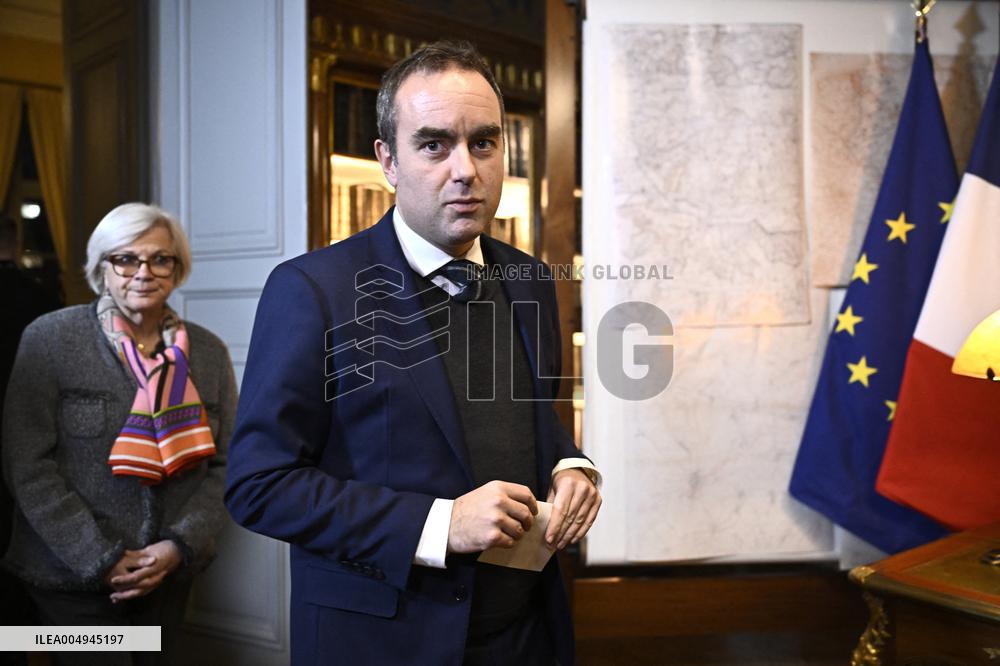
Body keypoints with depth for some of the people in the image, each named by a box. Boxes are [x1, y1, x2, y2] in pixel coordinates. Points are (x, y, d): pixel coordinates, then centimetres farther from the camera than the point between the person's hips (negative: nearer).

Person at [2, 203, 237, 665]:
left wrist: (180, 545, -10)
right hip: (73, 579, -3)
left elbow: (223, 464, 3)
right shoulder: (50, 338, -6)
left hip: (170, 574, 4)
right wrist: (101, 560, -14)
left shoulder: (208, 352, 2)